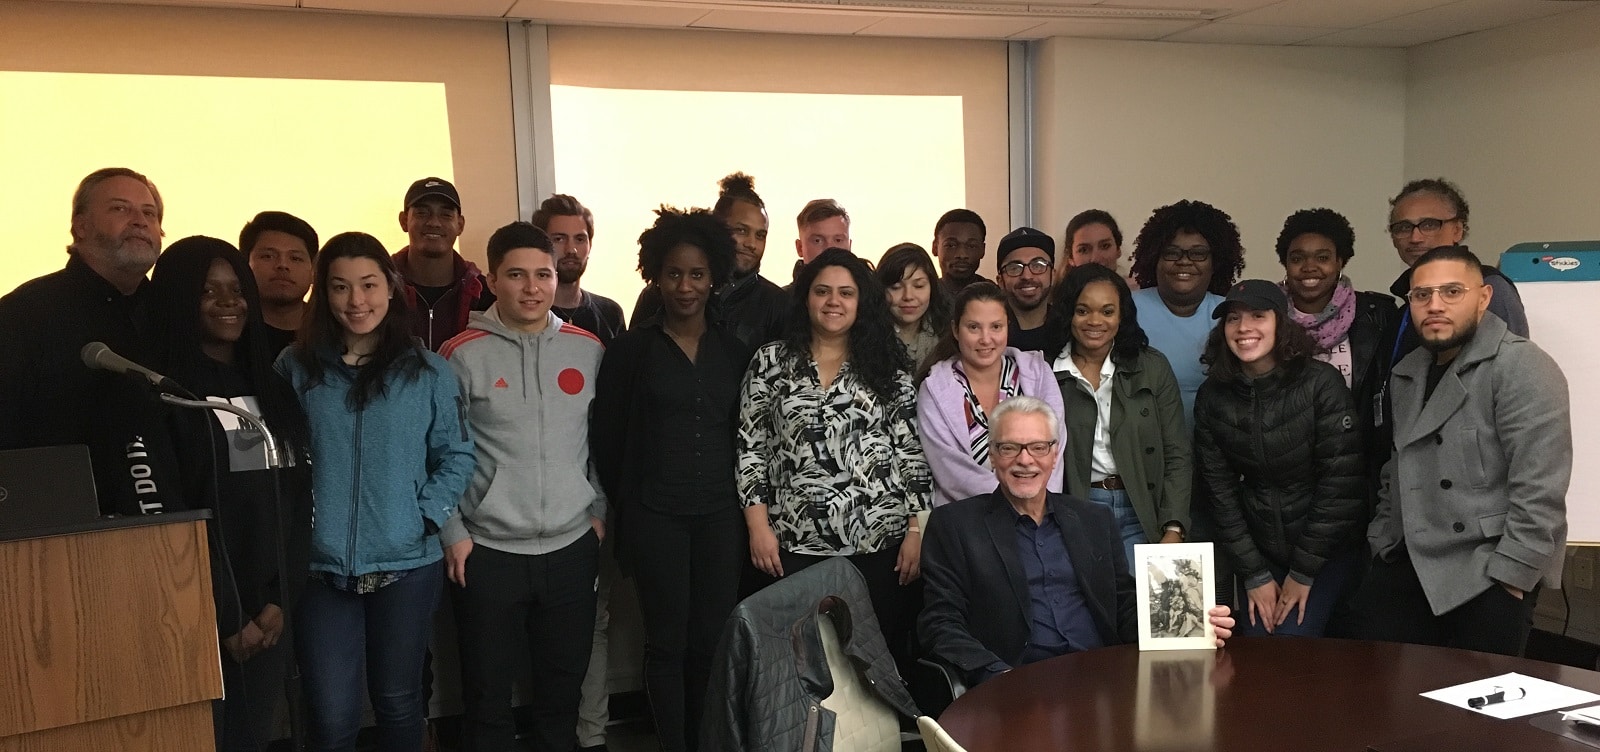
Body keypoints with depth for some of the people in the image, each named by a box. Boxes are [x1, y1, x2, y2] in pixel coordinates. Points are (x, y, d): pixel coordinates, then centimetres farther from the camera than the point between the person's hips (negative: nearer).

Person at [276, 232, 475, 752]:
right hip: (320, 568, 0)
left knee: (398, 703, 16)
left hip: (408, 565, 1)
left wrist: (428, 516, -9)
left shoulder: (427, 371, 1)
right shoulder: (295, 368, 0)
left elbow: (456, 455, 3)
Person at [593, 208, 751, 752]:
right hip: (654, 517, -2)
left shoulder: (736, 350, 8)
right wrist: (623, 506, 1)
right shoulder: (630, 349, 0)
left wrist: (748, 505, 4)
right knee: (667, 642, 4)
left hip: (721, 514, 2)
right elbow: (608, 436, 2)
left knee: (713, 641, 5)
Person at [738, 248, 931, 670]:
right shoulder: (770, 362, 5)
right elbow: (751, 449, 4)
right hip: (794, 545, 0)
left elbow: (911, 452, 4)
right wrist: (758, 526, -3)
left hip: (879, 543, 0)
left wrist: (917, 531, -2)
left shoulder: (889, 367, 6)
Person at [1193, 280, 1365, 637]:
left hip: (1327, 548, -3)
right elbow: (1220, 491, -2)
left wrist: (1303, 573, -13)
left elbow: (1340, 482, -16)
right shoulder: (1212, 396, -5)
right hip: (1260, 550, 3)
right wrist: (1254, 576, -5)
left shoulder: (1322, 384, -15)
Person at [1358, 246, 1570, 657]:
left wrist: (1509, 576, -19)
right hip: (1408, 568, 7)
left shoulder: (1521, 368, -11)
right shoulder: (1407, 373, 14)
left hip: (1485, 577, -7)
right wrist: (1383, 546, 14)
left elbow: (1540, 488, -18)